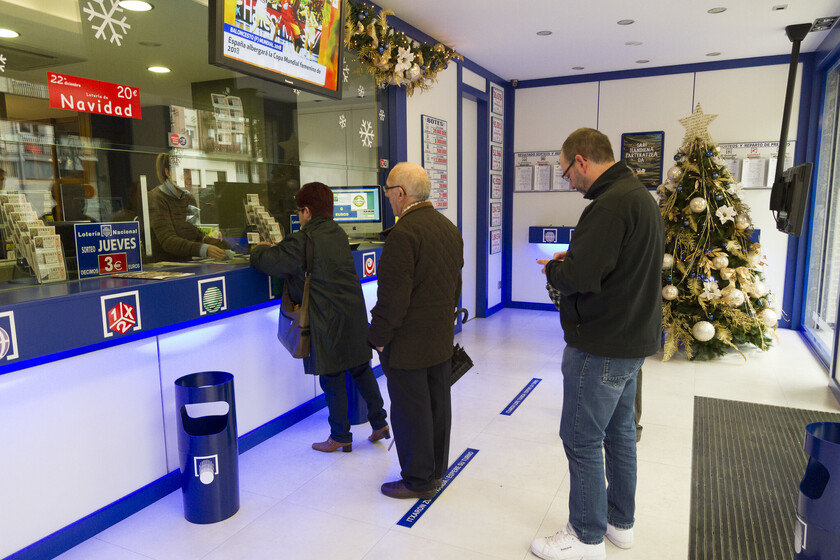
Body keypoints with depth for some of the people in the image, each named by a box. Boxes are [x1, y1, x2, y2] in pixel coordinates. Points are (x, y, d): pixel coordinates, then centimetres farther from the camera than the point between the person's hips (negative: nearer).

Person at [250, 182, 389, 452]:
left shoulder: (303, 240, -15)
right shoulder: (339, 234, 9)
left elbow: (268, 262, -15)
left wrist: (259, 250, 8)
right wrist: (279, 248, 15)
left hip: (328, 320, -7)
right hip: (354, 315, 8)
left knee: (332, 377, 6)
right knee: (361, 369, 18)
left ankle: (340, 437, 19)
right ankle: (379, 422, 26)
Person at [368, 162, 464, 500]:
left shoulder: (403, 232, -21)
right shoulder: (449, 228, 9)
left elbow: (393, 295, -23)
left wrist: (379, 337, -12)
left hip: (408, 343, -9)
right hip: (442, 338, 9)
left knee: (410, 411, 5)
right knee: (437, 405, 17)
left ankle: (418, 481, 18)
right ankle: (436, 470, 33)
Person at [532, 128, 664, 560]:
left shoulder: (609, 205, -22)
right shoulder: (639, 195, 12)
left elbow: (580, 278, -29)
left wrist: (552, 269, -8)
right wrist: (569, 262, 7)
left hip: (601, 346, -11)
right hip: (633, 339, 11)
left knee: (582, 441, 3)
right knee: (618, 431, 21)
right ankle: (620, 523, 37)